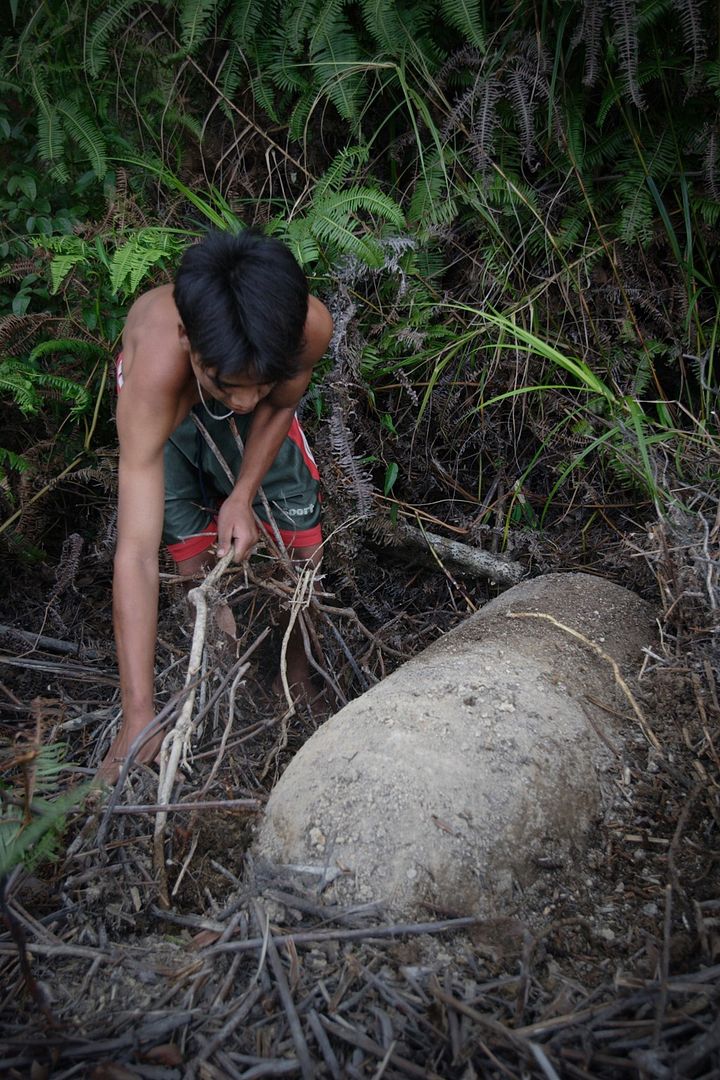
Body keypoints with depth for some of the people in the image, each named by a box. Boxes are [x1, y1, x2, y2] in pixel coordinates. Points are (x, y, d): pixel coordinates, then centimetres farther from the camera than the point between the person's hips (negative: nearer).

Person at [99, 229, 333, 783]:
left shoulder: (310, 325, -41)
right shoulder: (156, 369, -48)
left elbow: (278, 405, -13)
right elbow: (136, 553, -49)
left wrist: (243, 497, -24)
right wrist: (138, 715, -50)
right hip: (168, 406, -2)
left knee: (302, 543, 1)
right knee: (192, 553, -7)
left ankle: (301, 680, 26)